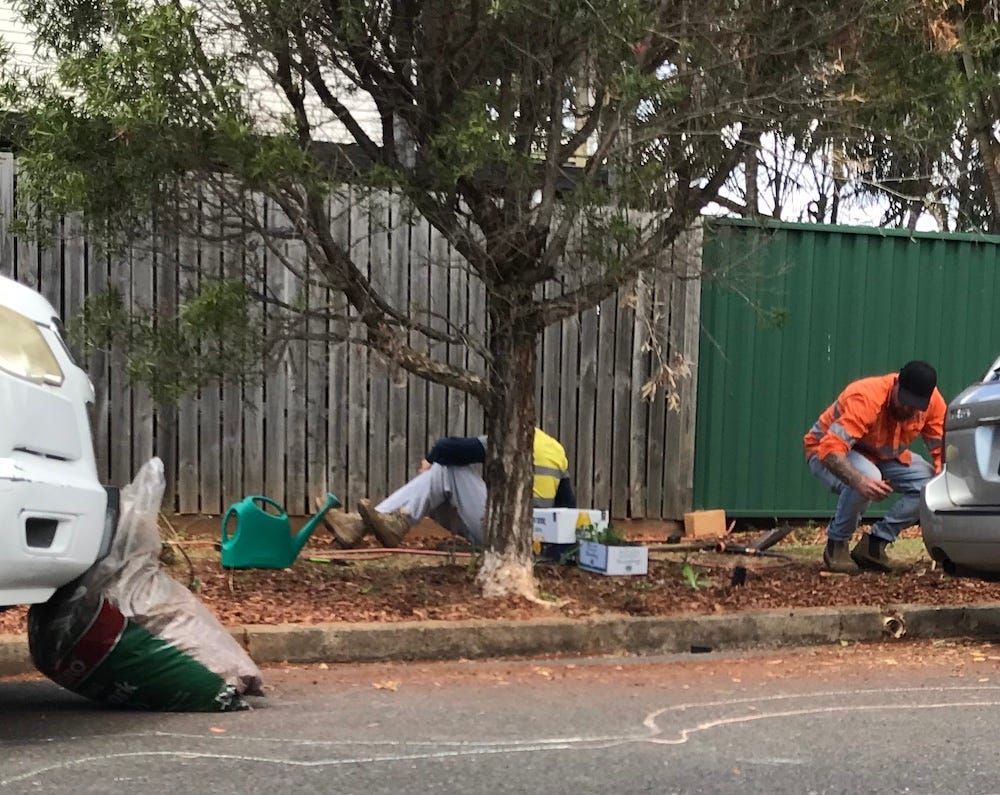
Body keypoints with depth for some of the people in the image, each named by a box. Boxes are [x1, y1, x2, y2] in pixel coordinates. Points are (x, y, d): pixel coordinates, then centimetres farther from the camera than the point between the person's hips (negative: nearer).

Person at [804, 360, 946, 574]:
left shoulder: (932, 401, -18)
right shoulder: (865, 399, -36)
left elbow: (942, 448, -10)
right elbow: (830, 450, -44)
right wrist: (860, 481, -61)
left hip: (883, 456, 6)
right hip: (828, 454, -6)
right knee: (866, 479, -39)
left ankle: (875, 543, -7)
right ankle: (837, 544, -15)